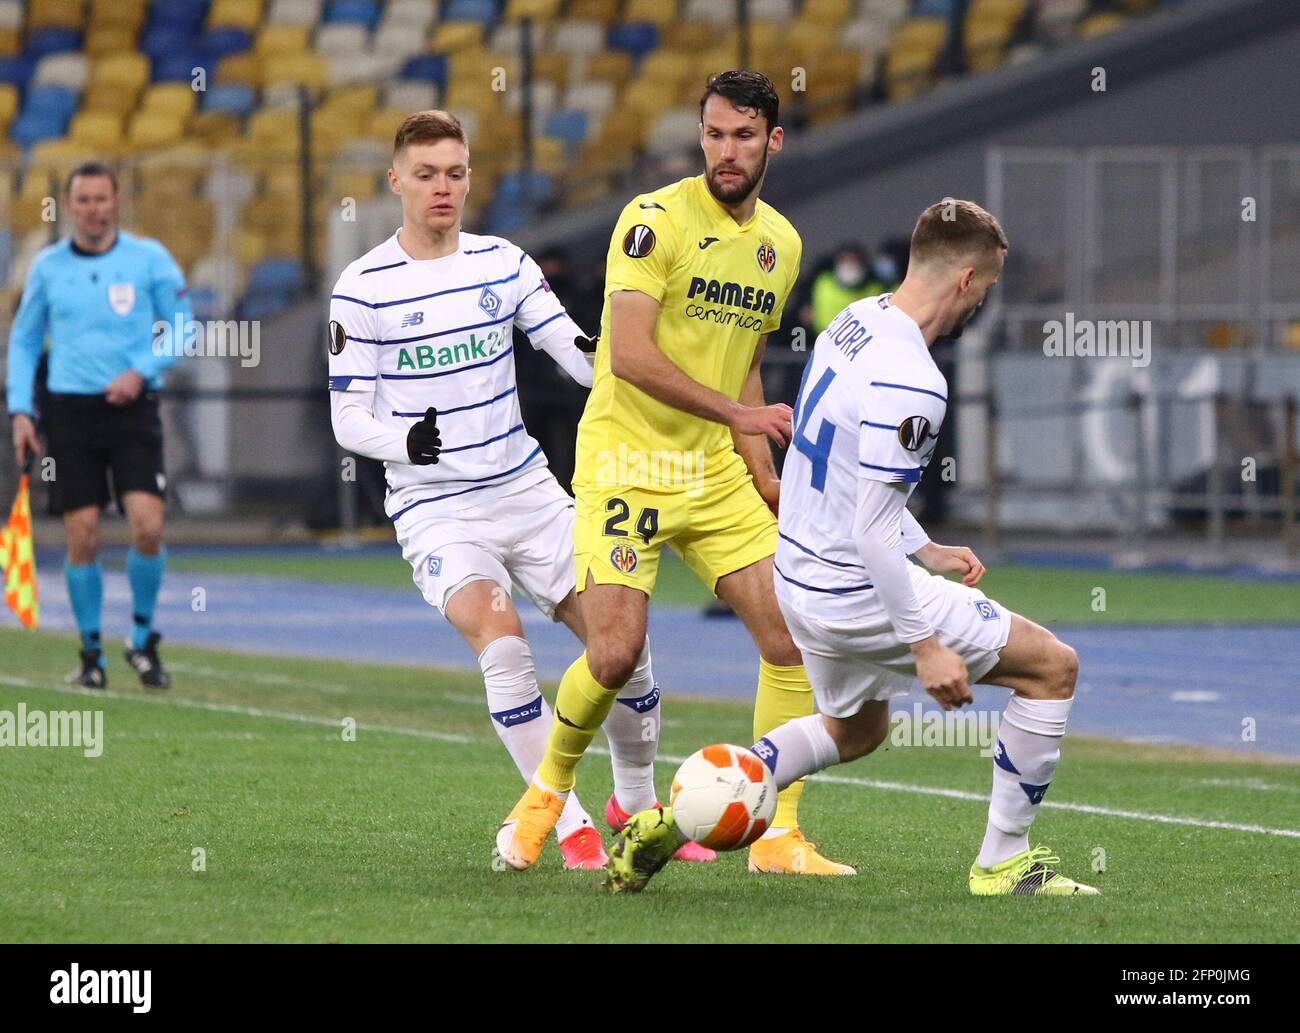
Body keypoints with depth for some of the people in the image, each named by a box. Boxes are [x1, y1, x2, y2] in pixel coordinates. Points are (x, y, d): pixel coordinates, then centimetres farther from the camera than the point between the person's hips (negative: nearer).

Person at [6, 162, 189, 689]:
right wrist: (20, 411, 4)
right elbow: (23, 341, 14)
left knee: (148, 527, -14)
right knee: (82, 537, -3)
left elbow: (183, 329, 4)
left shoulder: (149, 258, 0)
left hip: (133, 407, -1)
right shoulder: (47, 266, 6)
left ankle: (143, 640, 7)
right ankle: (91, 654, 11)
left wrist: (141, 371, -11)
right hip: (70, 409, 1)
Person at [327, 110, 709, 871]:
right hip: (436, 510, -4)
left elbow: (580, 354, 2)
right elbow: (348, 418, -4)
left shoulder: (503, 263, 6)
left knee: (625, 638, -1)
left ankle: (640, 809, 22)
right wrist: (404, 441, -25)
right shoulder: (364, 289, -5)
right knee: (501, 639, -28)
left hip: (527, 490, 4)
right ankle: (569, 827, -17)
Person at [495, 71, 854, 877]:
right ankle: (548, 791, 14)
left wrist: (763, 474, 14)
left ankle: (778, 836, 3)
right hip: (626, 467, -6)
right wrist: (738, 412, -21)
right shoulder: (657, 219, -12)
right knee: (616, 655, -15)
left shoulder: (781, 244, 12)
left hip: (716, 472, 6)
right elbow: (629, 355, -19)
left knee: (794, 638, -6)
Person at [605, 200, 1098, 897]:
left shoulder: (855, 322, 3)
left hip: (802, 574, 9)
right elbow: (873, 532, -26)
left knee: (855, 730, 32)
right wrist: (925, 644, -22)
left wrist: (925, 551, 19)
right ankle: (1002, 862, 9)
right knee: (1053, 667, 2)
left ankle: (676, 820, 20)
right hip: (859, 595, -9)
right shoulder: (910, 383, -26)